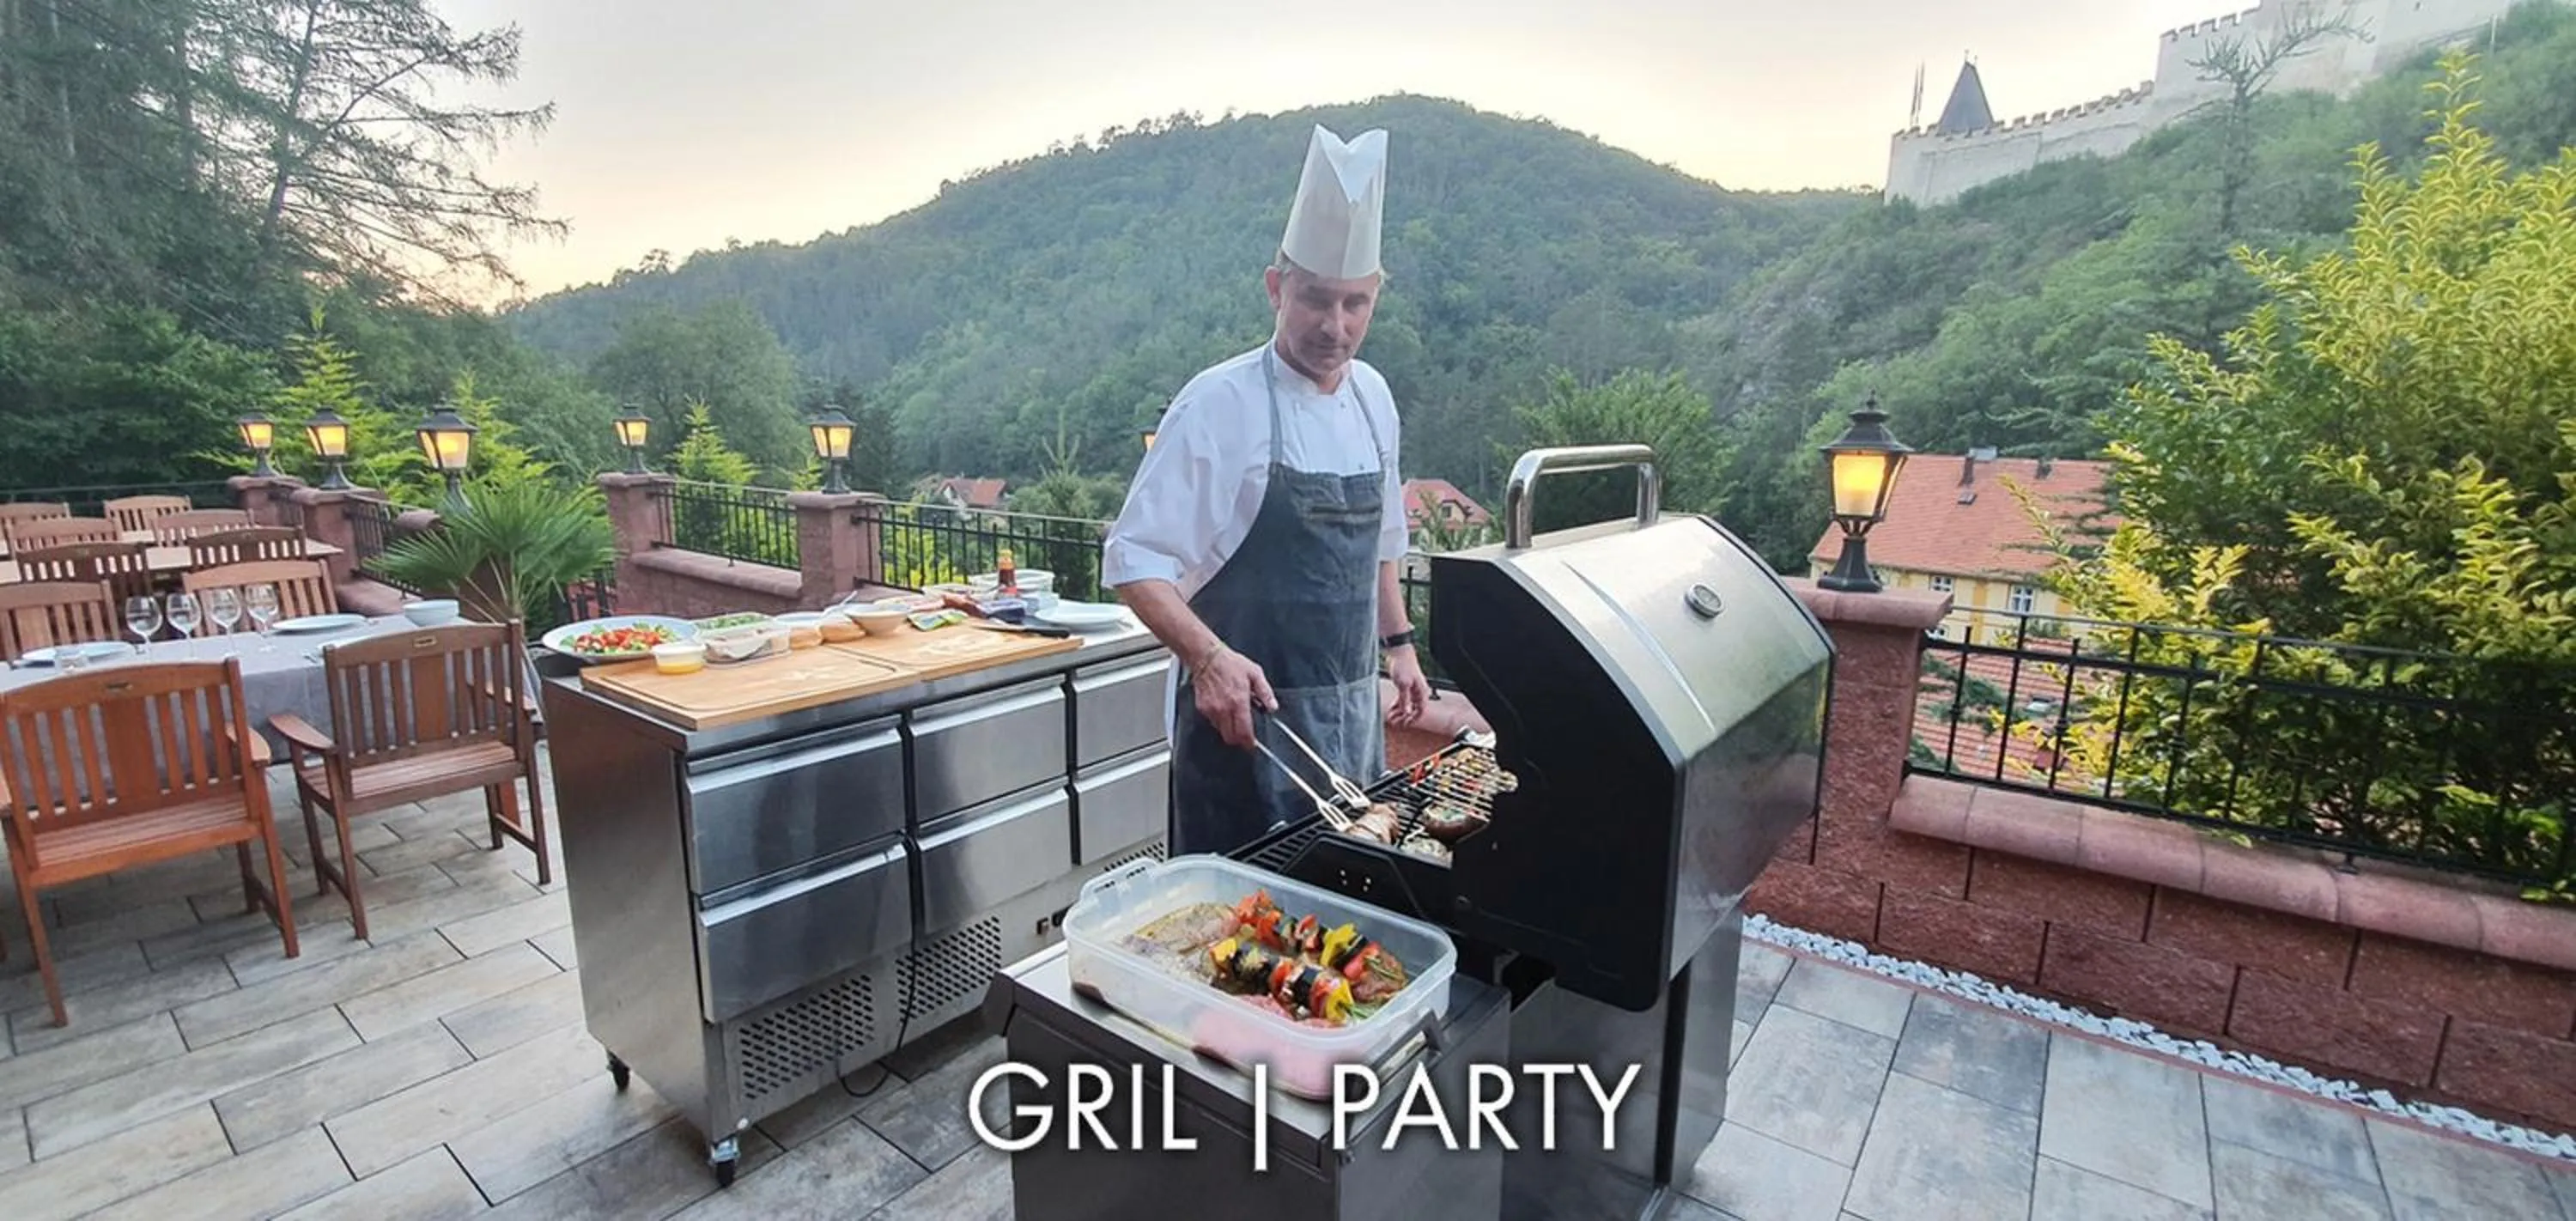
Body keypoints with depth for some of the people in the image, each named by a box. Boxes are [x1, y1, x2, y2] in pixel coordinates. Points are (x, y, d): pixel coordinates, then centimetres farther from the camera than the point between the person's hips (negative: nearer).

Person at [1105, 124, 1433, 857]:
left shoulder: (1372, 397, 5)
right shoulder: (1220, 404, -15)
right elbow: (1134, 558, -17)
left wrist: (1397, 644, 13)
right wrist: (1209, 658, -30)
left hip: (1353, 711, 7)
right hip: (1248, 711, -6)